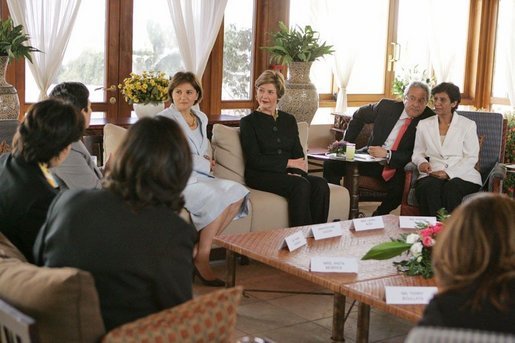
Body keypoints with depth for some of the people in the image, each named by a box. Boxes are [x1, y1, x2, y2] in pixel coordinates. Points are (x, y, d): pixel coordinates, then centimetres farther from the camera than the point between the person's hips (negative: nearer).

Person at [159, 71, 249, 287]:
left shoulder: (201, 118, 17)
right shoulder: (166, 119, -6)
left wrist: (206, 162, 4)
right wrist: (204, 164, -5)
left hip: (199, 177, 8)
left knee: (237, 193, -16)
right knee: (219, 198, -28)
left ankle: (202, 250, -13)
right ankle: (201, 259, -17)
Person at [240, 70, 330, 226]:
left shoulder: (289, 120, 19)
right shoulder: (248, 122, 4)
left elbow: (299, 154, 13)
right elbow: (255, 160, -6)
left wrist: (296, 171, -11)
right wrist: (289, 163, -8)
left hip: (290, 174, 5)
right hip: (261, 175, -5)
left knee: (321, 184, -25)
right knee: (301, 185, -32)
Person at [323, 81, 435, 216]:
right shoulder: (387, 106, -3)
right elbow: (359, 115, 16)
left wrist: (387, 154, -25)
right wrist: (347, 142, 9)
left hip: (397, 167, -3)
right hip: (372, 159, 3)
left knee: (400, 188, -36)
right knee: (331, 164, -12)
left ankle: (376, 218, -8)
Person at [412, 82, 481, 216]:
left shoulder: (468, 125, 7)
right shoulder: (424, 125, 16)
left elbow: (471, 158, 0)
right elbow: (417, 152, 18)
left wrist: (448, 173, -14)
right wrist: (422, 162, -8)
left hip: (462, 175, -2)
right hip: (433, 174, 2)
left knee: (451, 189, -35)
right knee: (429, 187, -33)